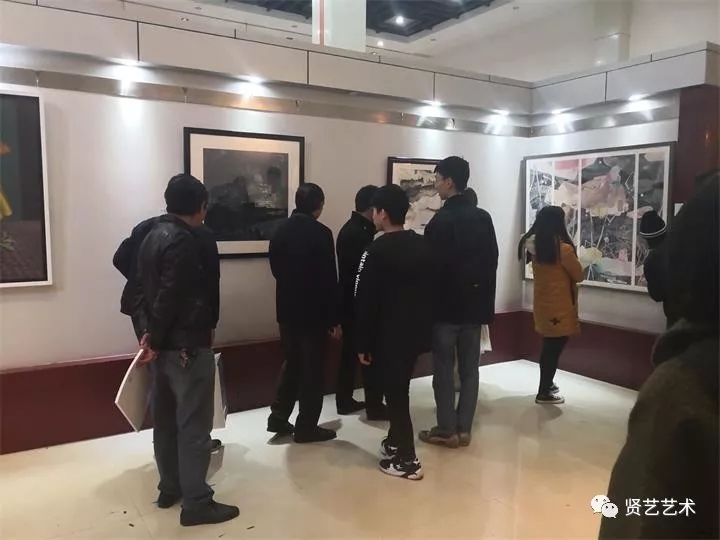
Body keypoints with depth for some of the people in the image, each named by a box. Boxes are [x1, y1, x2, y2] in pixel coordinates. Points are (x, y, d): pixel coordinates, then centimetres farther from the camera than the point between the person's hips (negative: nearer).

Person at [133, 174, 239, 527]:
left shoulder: (153, 235, 11)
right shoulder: (185, 242, -19)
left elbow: (142, 287, 10)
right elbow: (169, 297, -23)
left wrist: (148, 332, 4)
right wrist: (155, 340, -12)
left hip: (162, 345, 9)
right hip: (187, 347, -9)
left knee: (166, 419, 17)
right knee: (194, 424, -1)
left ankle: (170, 488, 30)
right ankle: (196, 503, 7)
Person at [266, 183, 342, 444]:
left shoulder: (281, 231, 4)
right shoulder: (321, 233, -16)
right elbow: (329, 279, -17)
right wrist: (335, 318, -10)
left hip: (287, 310, 6)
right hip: (314, 312, -6)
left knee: (292, 362, 20)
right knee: (313, 369, 5)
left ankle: (279, 416, 19)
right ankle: (306, 427, 12)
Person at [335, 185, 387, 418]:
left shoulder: (349, 228, 12)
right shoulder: (361, 233, -20)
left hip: (349, 303, 10)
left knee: (350, 353, 15)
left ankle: (345, 401, 23)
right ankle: (374, 406, 10)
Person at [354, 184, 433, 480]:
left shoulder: (377, 251, -15)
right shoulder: (423, 245, 5)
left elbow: (365, 301, -14)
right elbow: (431, 289, 11)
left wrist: (362, 343, -7)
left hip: (389, 334, -7)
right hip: (417, 331, 7)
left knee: (395, 394, 3)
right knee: (399, 389, 21)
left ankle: (407, 460, 10)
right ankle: (396, 442, 35)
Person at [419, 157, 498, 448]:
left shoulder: (440, 221, -14)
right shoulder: (484, 218, 6)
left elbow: (433, 266, -13)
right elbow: (492, 261, 8)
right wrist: (485, 298, 14)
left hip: (446, 304, -6)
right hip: (475, 303, 6)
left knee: (444, 370, 4)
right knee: (470, 369, 10)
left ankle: (447, 430, 11)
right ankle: (464, 429, 17)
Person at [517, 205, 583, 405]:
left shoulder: (534, 246, 0)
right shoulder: (564, 249, -19)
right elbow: (579, 275, -7)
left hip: (542, 304, 7)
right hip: (559, 307, -7)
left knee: (549, 346, 20)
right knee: (554, 348, 2)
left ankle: (547, 384, 34)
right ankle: (544, 393, 9)